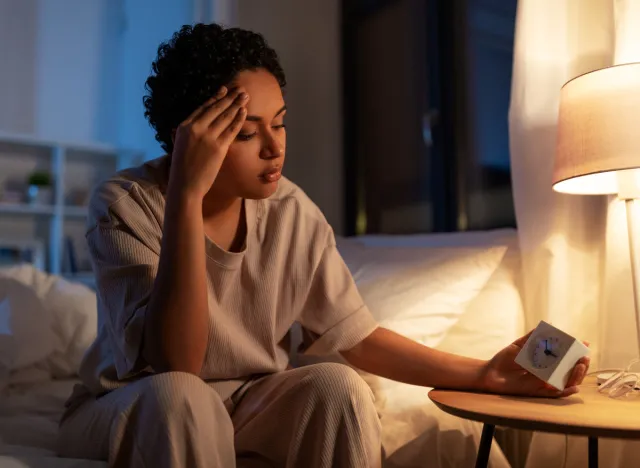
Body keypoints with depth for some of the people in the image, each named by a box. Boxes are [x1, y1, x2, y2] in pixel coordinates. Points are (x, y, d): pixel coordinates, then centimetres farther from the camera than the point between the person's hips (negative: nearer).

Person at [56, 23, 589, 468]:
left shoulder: (292, 212, -11)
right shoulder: (126, 204, -22)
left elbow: (358, 336, -5)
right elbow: (174, 367, -33)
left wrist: (483, 374, -14)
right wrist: (186, 193, -39)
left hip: (242, 406, 3)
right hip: (131, 411, -2)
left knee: (336, 385, -25)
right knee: (181, 396, -34)